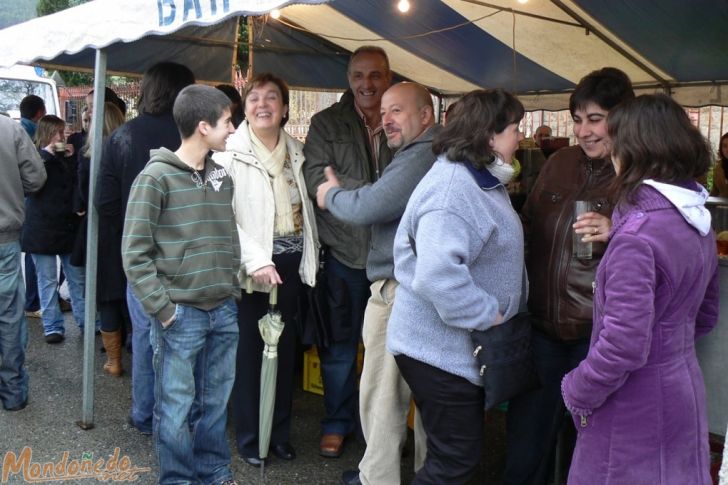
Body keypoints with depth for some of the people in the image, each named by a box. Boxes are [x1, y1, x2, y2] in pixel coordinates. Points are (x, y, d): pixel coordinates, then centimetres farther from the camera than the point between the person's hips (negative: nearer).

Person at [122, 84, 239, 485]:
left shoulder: (222, 178, 11)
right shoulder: (157, 177, -7)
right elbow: (134, 253, -9)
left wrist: (234, 288, 10)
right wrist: (162, 308, -12)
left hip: (224, 311, 5)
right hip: (181, 313, -5)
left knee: (215, 400, 14)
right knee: (176, 406, 4)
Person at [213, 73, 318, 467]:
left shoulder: (296, 152, 10)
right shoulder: (230, 153, -8)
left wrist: (308, 258, 11)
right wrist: (256, 260, -24)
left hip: (291, 263, 5)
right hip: (252, 266, -5)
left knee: (284, 348, 13)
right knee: (249, 350, 4)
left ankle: (280, 431, 28)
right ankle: (249, 437, 21)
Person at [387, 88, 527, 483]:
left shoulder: (480, 180, 11)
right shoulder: (452, 187, -24)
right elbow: (437, 273, -36)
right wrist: (488, 315, -26)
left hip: (459, 345, 10)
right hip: (441, 347, -10)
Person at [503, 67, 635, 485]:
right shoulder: (560, 163, 7)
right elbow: (529, 227, 18)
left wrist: (616, 234, -26)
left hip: (598, 336, -4)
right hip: (542, 325, 5)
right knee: (525, 444, 16)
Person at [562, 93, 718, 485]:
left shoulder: (638, 234, -24)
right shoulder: (698, 220, 4)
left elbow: (623, 345, -26)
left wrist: (577, 393, -11)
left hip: (638, 409, -8)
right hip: (683, 391, 8)